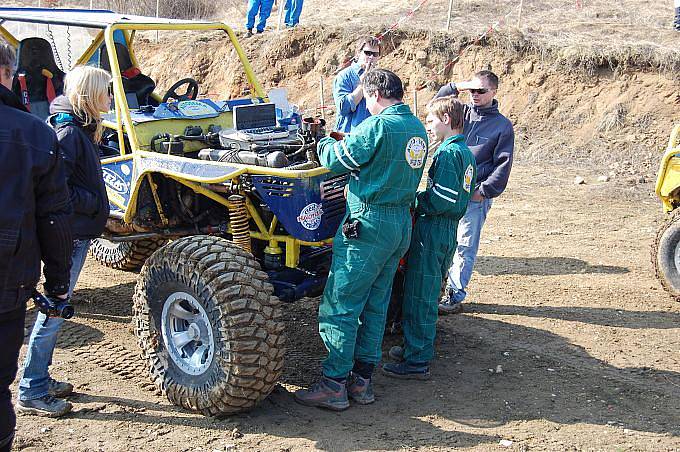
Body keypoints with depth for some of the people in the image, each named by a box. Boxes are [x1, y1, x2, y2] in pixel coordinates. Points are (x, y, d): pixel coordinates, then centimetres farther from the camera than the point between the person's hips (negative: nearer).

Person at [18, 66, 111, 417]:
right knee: (54, 309, -2)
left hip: (77, 232, 10)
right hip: (71, 233, -10)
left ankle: (40, 380, 29)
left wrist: (99, 213, 13)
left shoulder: (79, 130, 12)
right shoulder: (69, 132, -18)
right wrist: (95, 205, -16)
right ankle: (31, 394, 8)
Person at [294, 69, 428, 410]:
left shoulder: (379, 125, -15)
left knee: (340, 304, -2)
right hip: (402, 222, 9)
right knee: (375, 304, 13)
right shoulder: (417, 128, 12)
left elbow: (336, 159, -11)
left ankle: (334, 385, 1)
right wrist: (345, 142, 16)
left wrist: (325, 144, 12)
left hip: (369, 222, -9)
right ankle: (362, 380, 19)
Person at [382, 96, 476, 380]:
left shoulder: (448, 153, -16)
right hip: (449, 230, 10)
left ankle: (417, 362, 1)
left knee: (419, 296, -4)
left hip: (433, 229, -10)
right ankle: (419, 345, 31)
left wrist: (412, 201, -9)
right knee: (429, 293, 19)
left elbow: (440, 199, -24)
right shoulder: (466, 152, 14)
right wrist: (422, 198, 9)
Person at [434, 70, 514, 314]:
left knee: (465, 246, -1)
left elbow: (503, 165, -2)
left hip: (475, 195, -3)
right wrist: (455, 87, -4)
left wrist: (484, 191, -9)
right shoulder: (462, 112, 12)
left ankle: (455, 296, 5)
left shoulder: (502, 125, 2)